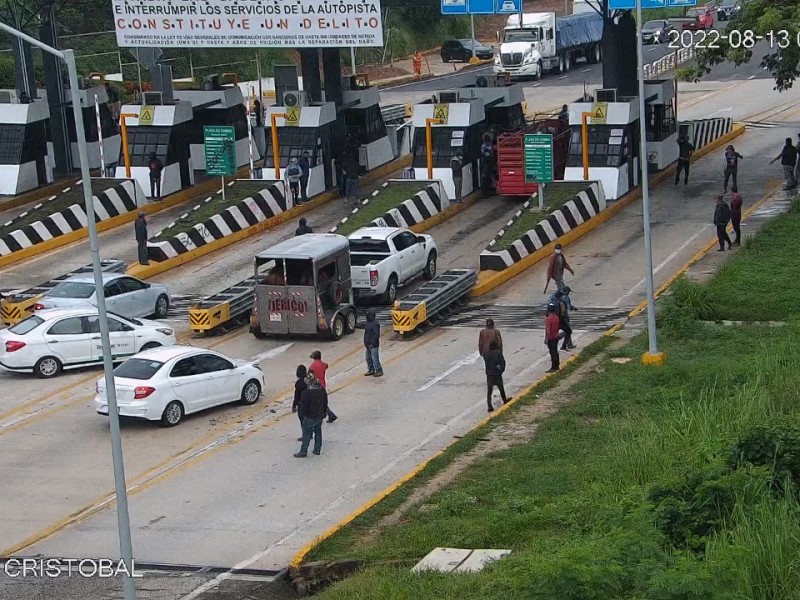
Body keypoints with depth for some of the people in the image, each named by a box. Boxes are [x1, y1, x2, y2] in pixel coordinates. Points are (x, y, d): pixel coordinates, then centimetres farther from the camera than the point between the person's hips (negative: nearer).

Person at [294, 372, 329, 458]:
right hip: (319, 416, 6)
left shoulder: (306, 392, -21)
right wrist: (323, 413, 22)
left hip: (309, 417, -6)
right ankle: (317, 450, 23)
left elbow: (303, 406, -17)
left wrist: (302, 416, -6)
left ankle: (303, 451, 2)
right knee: (318, 432, 17)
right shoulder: (322, 390, 1)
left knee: (306, 434, -1)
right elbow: (325, 403, 12)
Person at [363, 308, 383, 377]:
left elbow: (376, 335, -22)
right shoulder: (367, 323, 10)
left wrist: (372, 343, -22)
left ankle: (379, 371, 4)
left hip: (373, 345, -10)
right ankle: (371, 370, 27)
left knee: (375, 358, -5)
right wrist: (366, 342, 18)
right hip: (368, 344, 10)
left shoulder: (375, 324, -19)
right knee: (368, 358, 16)